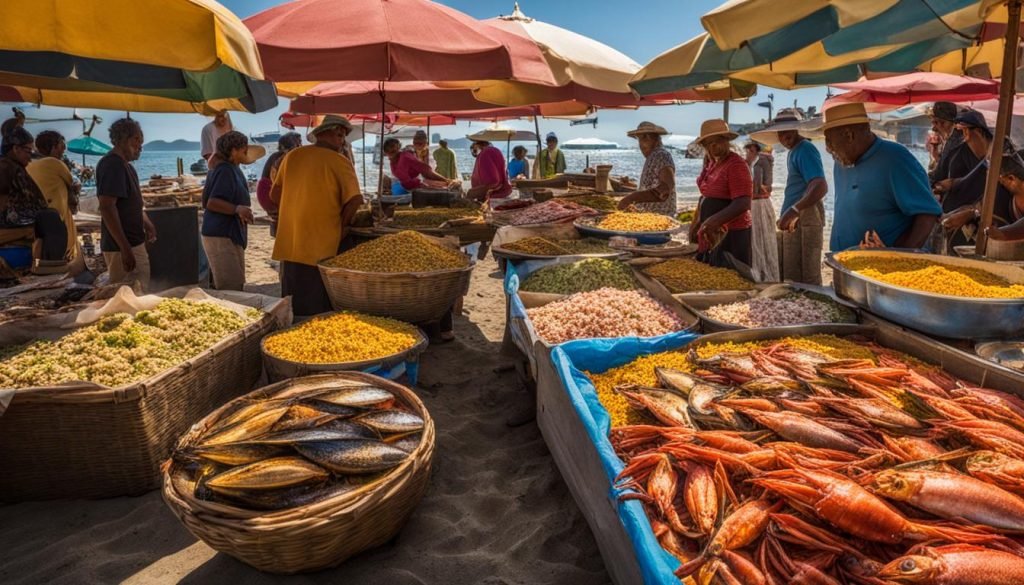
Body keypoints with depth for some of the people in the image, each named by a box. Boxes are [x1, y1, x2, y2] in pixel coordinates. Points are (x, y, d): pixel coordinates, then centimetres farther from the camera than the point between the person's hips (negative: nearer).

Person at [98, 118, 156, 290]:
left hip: (133, 242, 10)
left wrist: (147, 224, 18)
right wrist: (125, 248, -26)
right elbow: (106, 207, -23)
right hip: (123, 246, -10)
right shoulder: (112, 165, -15)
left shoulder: (124, 165, 15)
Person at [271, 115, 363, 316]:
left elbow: (275, 195, 11)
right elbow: (354, 202, -16)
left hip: (289, 247, 5)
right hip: (322, 249, -5)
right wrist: (341, 226, 1)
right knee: (319, 314, 6)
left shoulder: (292, 156, 6)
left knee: (292, 310, 17)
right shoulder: (340, 162, -8)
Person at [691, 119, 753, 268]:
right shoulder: (711, 163, 10)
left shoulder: (736, 164, -15)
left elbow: (743, 204, -24)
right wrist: (697, 222, 18)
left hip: (730, 234, -8)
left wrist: (715, 220, -35)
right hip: (711, 233, 8)